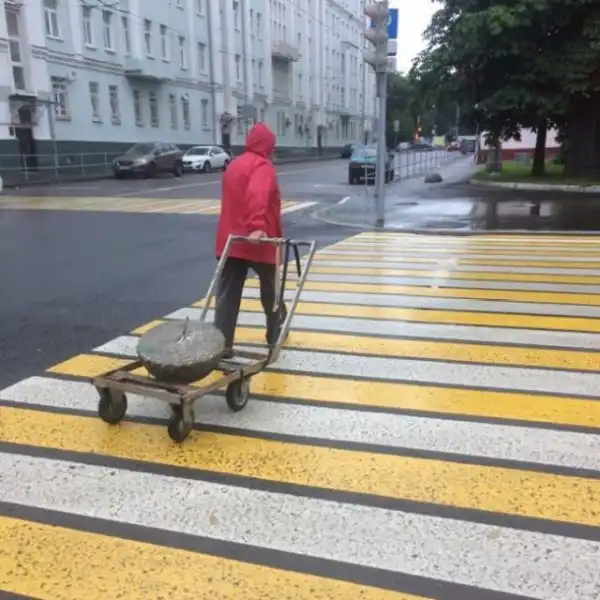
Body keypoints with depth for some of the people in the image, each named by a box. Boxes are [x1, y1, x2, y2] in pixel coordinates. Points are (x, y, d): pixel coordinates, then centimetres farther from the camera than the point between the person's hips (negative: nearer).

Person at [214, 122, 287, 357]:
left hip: (230, 239, 7)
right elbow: (257, 195, -29)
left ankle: (221, 344, -2)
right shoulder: (262, 166, -10)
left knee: (228, 293, 3)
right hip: (257, 240, -6)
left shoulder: (233, 165, 17)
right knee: (270, 289, 14)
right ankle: (275, 334, 30)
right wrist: (257, 227, -39)